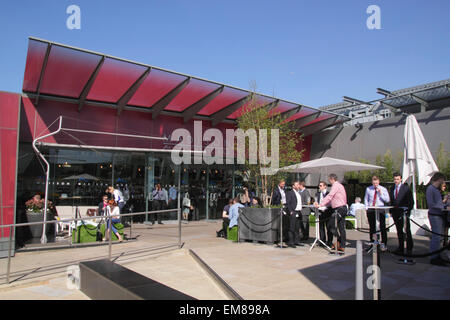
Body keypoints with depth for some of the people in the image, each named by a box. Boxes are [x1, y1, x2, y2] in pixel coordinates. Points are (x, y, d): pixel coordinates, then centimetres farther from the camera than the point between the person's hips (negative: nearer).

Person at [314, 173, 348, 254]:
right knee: (341, 228, 9)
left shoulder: (336, 185, -9)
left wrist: (320, 205, -17)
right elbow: (332, 199, 21)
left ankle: (337, 242, -1)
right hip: (343, 208, 10)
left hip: (339, 209, -10)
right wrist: (322, 205, 17)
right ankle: (342, 247, 11)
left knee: (331, 225, -5)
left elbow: (329, 197, -17)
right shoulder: (339, 185, 21)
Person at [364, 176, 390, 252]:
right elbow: (366, 199, 17)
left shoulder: (383, 189, 3)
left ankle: (383, 244, 2)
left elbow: (387, 200, -3)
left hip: (380, 210, -2)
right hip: (371, 210, 2)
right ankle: (372, 243, 18)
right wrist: (366, 207, 6)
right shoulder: (368, 189, 10)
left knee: (382, 227, -5)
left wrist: (381, 194, -14)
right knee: (372, 227, 8)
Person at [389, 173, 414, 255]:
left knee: (407, 231, 1)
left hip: (404, 212, -5)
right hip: (395, 213, 5)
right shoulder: (392, 188, 11)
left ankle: (409, 248, 10)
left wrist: (408, 210, -11)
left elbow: (411, 201, -5)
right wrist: (391, 211, 8)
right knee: (399, 231, 11)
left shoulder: (406, 188, -4)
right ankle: (401, 248, 19)